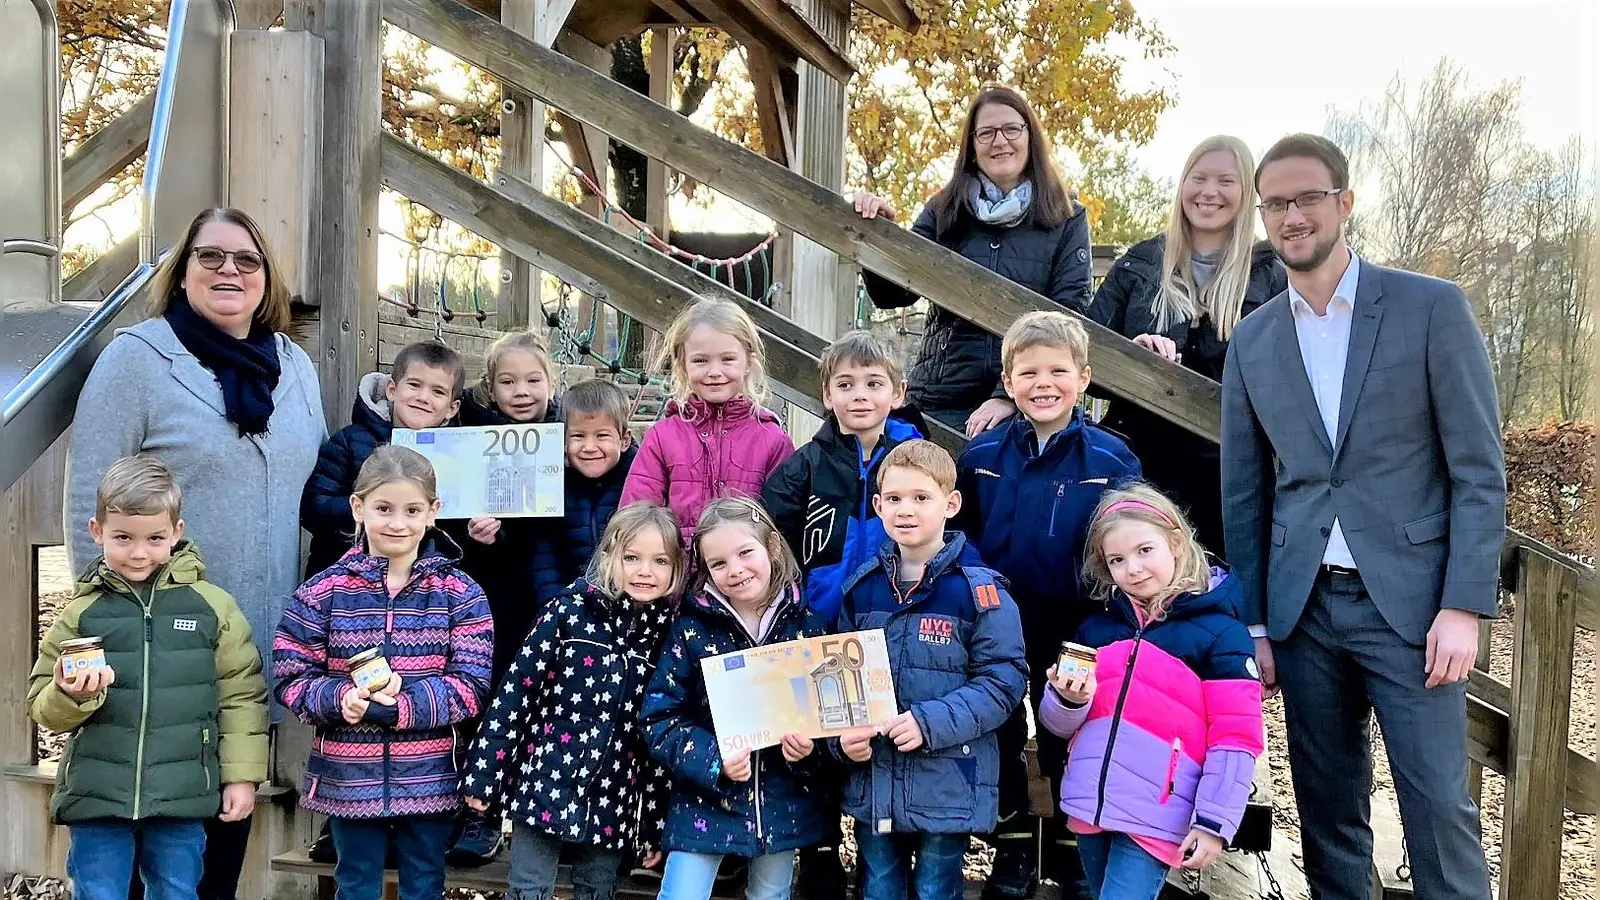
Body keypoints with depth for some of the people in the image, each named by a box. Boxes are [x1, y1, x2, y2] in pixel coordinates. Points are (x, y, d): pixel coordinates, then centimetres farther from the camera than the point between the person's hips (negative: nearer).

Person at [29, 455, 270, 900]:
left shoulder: (212, 606, 0)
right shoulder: (80, 613, 3)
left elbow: (240, 695, 3)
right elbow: (43, 706, 7)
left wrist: (242, 775, 1)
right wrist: (70, 694, -16)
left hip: (182, 797, -1)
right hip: (96, 795, 1)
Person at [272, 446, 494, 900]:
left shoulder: (461, 594, -4)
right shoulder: (322, 591, -2)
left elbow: (470, 685, -10)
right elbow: (291, 678, -3)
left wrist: (397, 706, -22)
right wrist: (340, 698, -23)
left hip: (430, 779, 0)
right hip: (349, 778, 0)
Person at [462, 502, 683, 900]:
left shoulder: (670, 635, 0)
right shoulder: (569, 612, -8)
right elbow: (515, 691, -6)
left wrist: (654, 825, 7)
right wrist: (482, 773, -8)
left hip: (614, 799, 3)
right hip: (545, 783, -2)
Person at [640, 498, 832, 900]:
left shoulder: (806, 624, -3)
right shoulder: (692, 627, -9)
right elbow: (660, 716, -8)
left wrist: (811, 746, -16)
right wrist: (712, 760, -22)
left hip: (783, 804, 2)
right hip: (705, 802, -2)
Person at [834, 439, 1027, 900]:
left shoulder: (978, 589, -10)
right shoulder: (862, 587, 5)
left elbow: (1003, 681, -12)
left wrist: (930, 723, -21)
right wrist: (844, 733, -7)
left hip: (947, 788, -4)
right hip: (872, 784, 4)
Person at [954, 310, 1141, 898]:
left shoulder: (1111, 459, -11)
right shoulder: (982, 456, -5)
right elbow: (960, 541, 2)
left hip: (1072, 634, -2)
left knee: (1068, 740, 14)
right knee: (1000, 738, 14)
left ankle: (1071, 847, 34)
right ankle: (1013, 847, 33)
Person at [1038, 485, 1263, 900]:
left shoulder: (1219, 632, -3)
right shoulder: (1096, 628, 12)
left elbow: (1235, 738, -6)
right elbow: (1058, 726, 16)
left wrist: (1214, 823, -11)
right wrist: (1069, 699, -7)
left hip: (1154, 819, -5)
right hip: (1089, 807, 6)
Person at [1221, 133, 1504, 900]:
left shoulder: (1431, 307, -2)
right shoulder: (1252, 341, 8)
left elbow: (1480, 468, -5)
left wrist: (1464, 604, -12)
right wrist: (1251, 623, 9)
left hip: (1410, 600, -3)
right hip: (1303, 609, 3)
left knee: (1438, 803, -1)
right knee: (1327, 808, 10)